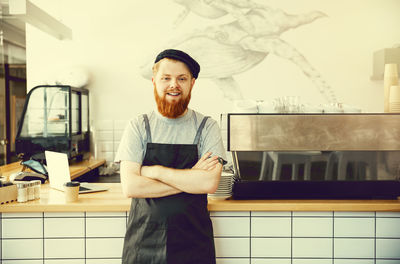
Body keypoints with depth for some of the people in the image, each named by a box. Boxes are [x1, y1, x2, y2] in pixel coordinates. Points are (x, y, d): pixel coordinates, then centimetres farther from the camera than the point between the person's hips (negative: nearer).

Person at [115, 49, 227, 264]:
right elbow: (130, 187, -12)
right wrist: (191, 179, -13)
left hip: (193, 241, 0)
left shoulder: (206, 127, -1)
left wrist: (154, 171, -14)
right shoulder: (138, 127, -1)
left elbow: (210, 183, -15)